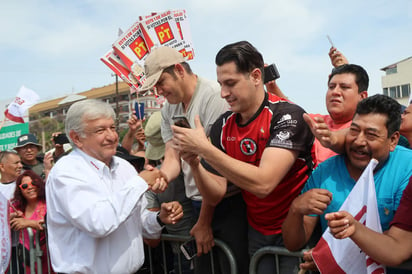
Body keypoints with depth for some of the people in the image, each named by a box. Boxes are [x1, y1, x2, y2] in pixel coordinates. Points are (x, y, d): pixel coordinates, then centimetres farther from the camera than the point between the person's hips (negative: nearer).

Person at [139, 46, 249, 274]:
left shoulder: (214, 97, -16)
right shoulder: (169, 109, 8)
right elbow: (173, 157, 4)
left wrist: (205, 223, -9)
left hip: (228, 203, -7)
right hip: (198, 204, 7)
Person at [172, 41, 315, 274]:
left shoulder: (288, 115, -21)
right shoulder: (223, 126, -4)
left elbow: (262, 184, -33)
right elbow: (216, 195, -3)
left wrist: (204, 147, -31)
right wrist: (195, 163, -22)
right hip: (257, 232, 5)